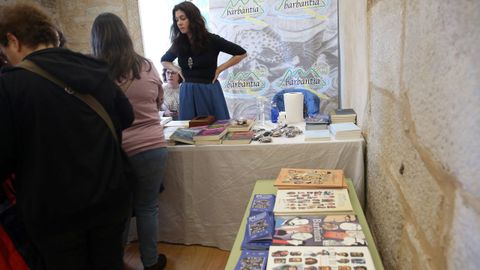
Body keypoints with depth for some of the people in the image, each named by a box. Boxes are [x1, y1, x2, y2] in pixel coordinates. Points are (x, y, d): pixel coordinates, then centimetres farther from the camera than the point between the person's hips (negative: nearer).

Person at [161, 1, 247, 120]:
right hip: (187, 94, 3)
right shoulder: (178, 43, 4)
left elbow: (241, 53, -3)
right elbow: (164, 60, 24)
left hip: (209, 92, -3)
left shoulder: (211, 39, -7)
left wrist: (219, 69, -5)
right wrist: (179, 70, 6)